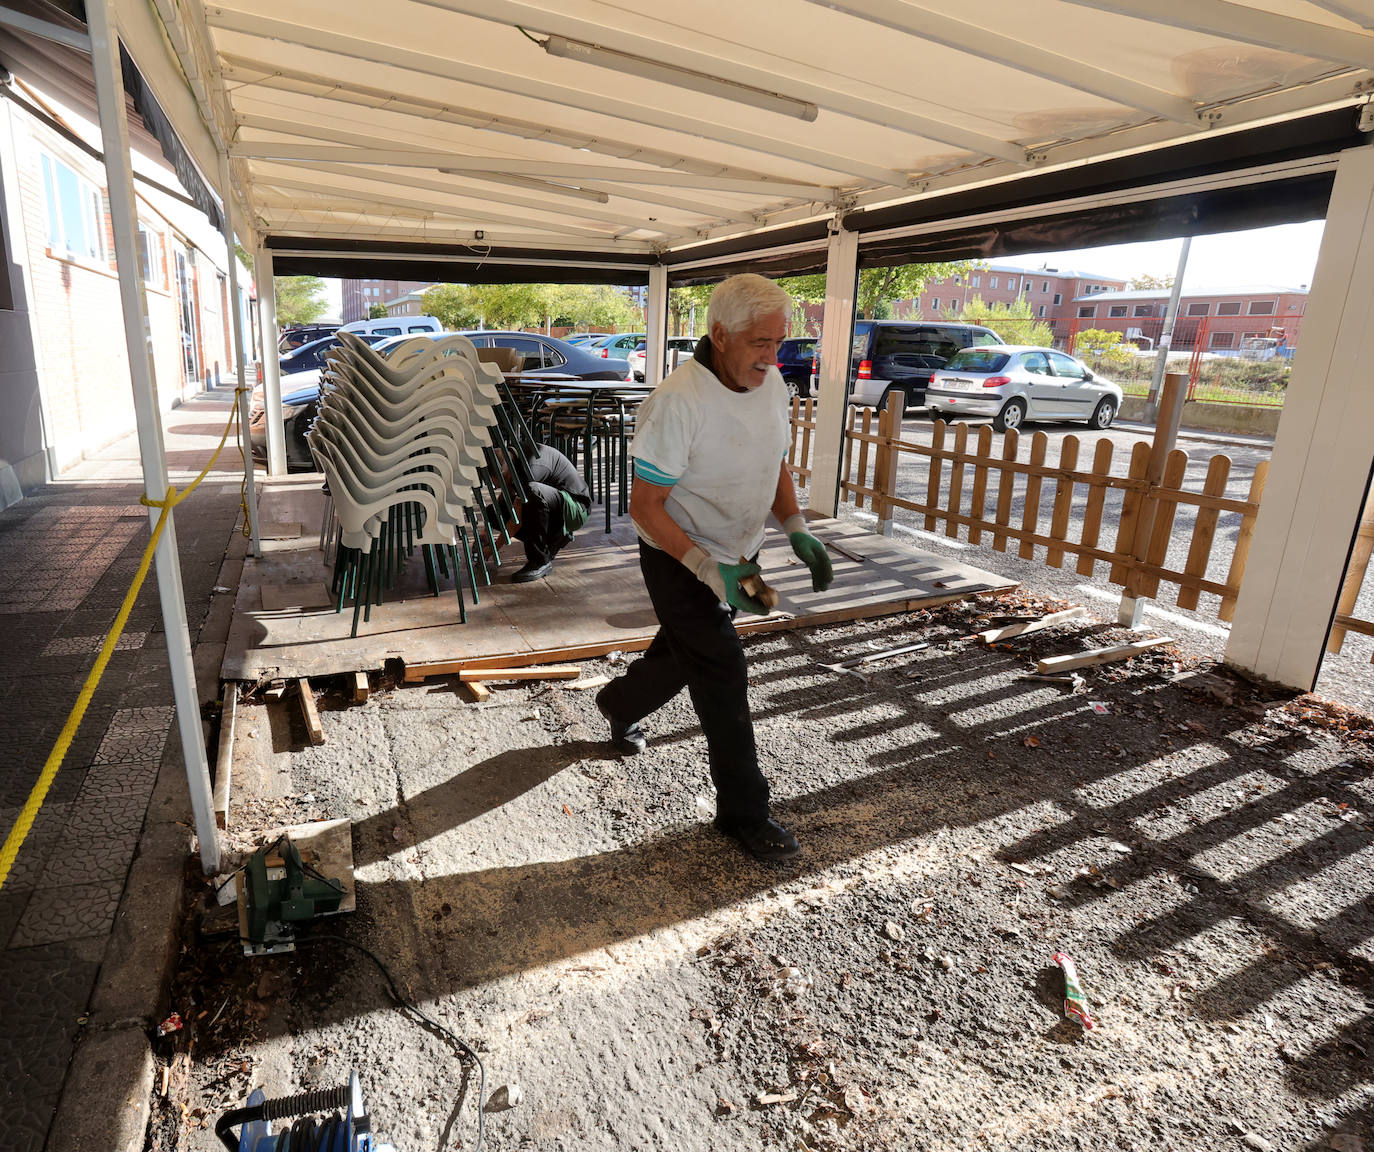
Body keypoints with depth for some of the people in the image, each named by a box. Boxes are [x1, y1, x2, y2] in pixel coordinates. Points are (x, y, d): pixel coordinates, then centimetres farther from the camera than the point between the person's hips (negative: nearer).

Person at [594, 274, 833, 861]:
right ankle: (743, 810, 12)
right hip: (681, 560, -8)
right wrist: (708, 570, -32)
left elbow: (776, 462, 11)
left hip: (737, 556, 8)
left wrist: (796, 529, -3)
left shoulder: (771, 384, -3)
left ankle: (619, 704, 55)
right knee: (723, 676, -5)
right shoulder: (677, 401, -27)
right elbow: (645, 506, -24)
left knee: (685, 651, 24)